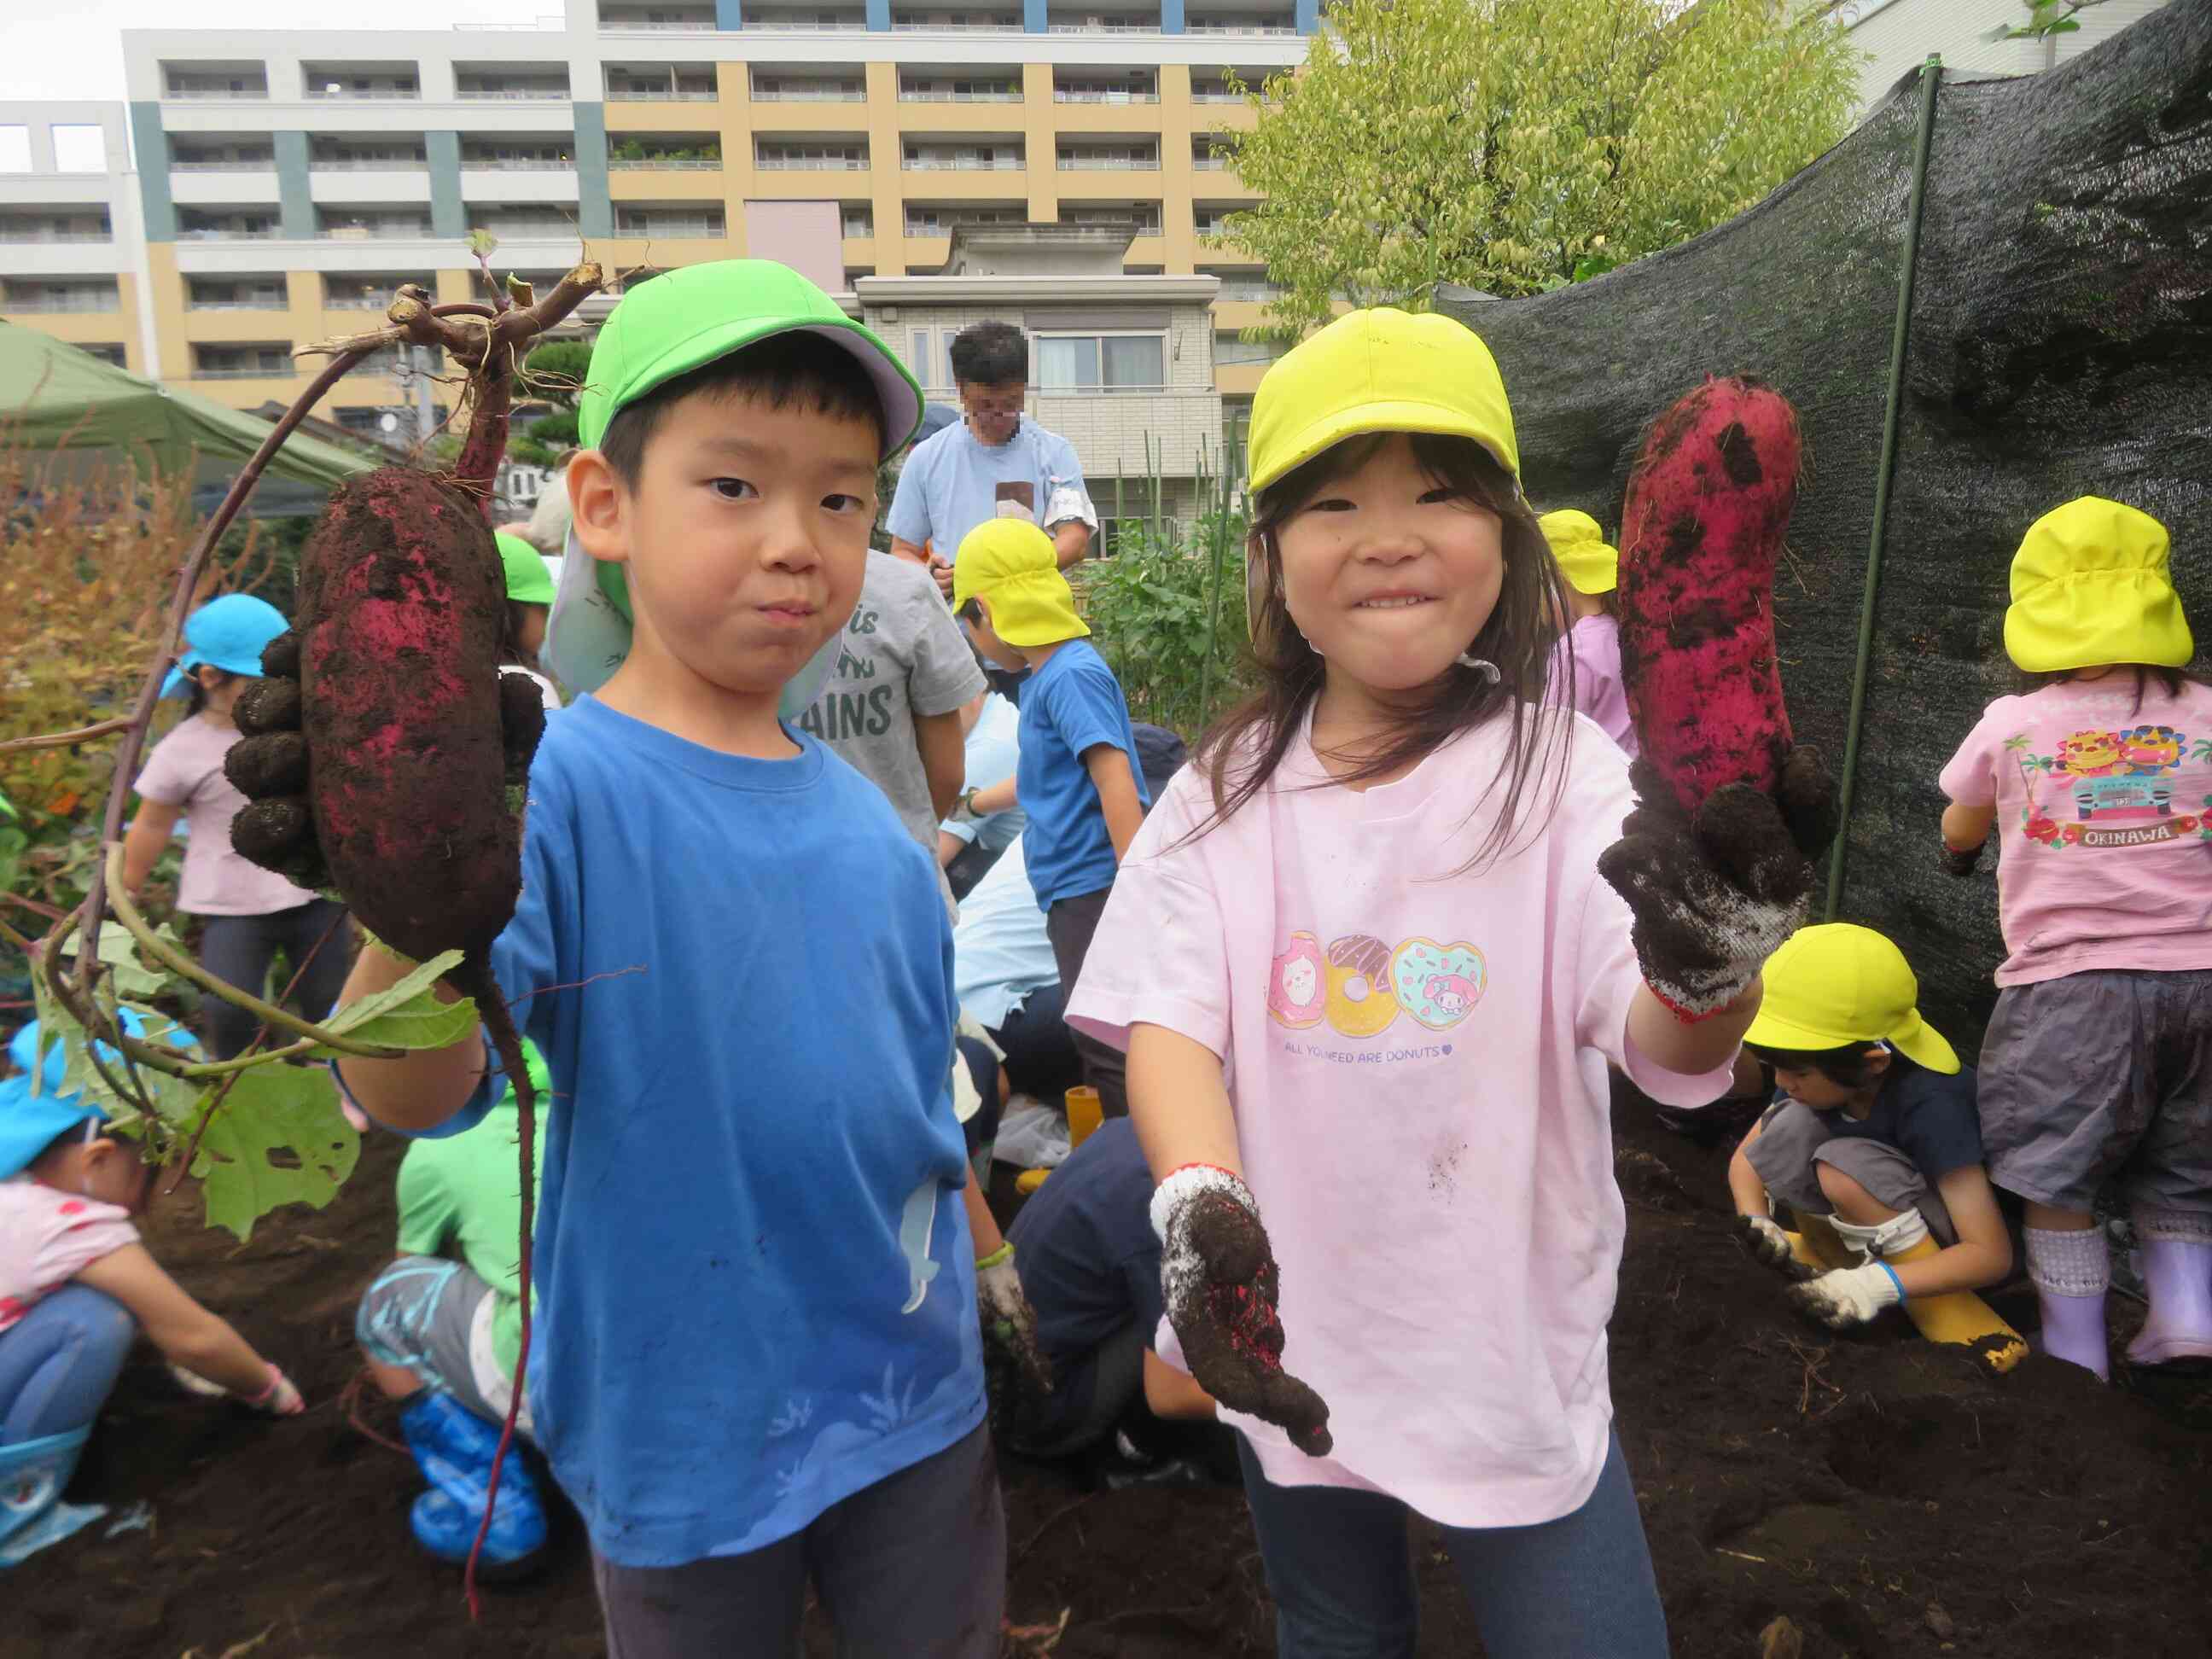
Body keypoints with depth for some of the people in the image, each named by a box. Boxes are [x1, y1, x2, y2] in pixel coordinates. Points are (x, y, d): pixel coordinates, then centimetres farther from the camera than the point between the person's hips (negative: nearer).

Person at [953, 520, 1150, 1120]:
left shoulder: (1072, 674, -13)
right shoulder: (1046, 677, 15)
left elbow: (1116, 783, -21)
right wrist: (973, 804, 48)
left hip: (1093, 885, -10)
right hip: (1073, 890, 10)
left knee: (1108, 1047, -5)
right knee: (1099, 1044, 15)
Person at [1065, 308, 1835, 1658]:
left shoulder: (1562, 773, -13)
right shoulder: (1230, 790, -5)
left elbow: (1662, 1048, -25)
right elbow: (1170, 1016, -12)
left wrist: (1712, 973, -49)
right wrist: (1200, 1205, -31)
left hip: (1516, 1354, -2)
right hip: (1292, 1343, 3)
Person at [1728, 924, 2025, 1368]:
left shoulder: (1930, 1104, -31)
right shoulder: (1824, 1075, -14)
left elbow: (1992, 1254, -33)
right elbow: (1746, 1158, -2)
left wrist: (1879, 1285, -45)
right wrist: (1757, 1225, -23)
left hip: (1959, 1246, -5)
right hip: (1875, 1242, 5)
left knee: (1844, 1167, -33)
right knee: (1793, 1123, -20)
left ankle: (1956, 1323, -19)